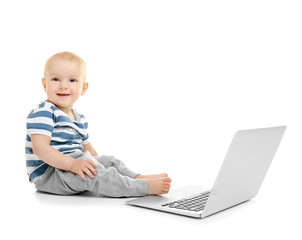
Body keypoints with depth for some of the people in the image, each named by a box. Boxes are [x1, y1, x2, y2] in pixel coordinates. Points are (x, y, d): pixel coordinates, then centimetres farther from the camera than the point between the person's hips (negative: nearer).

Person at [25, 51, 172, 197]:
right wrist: (72, 164, -33)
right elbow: (40, 148, -26)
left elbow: (87, 148, 24)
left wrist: (101, 162, 9)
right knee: (90, 173, -29)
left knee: (109, 161, 6)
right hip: (47, 175, -10)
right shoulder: (43, 113, -14)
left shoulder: (80, 119, 14)